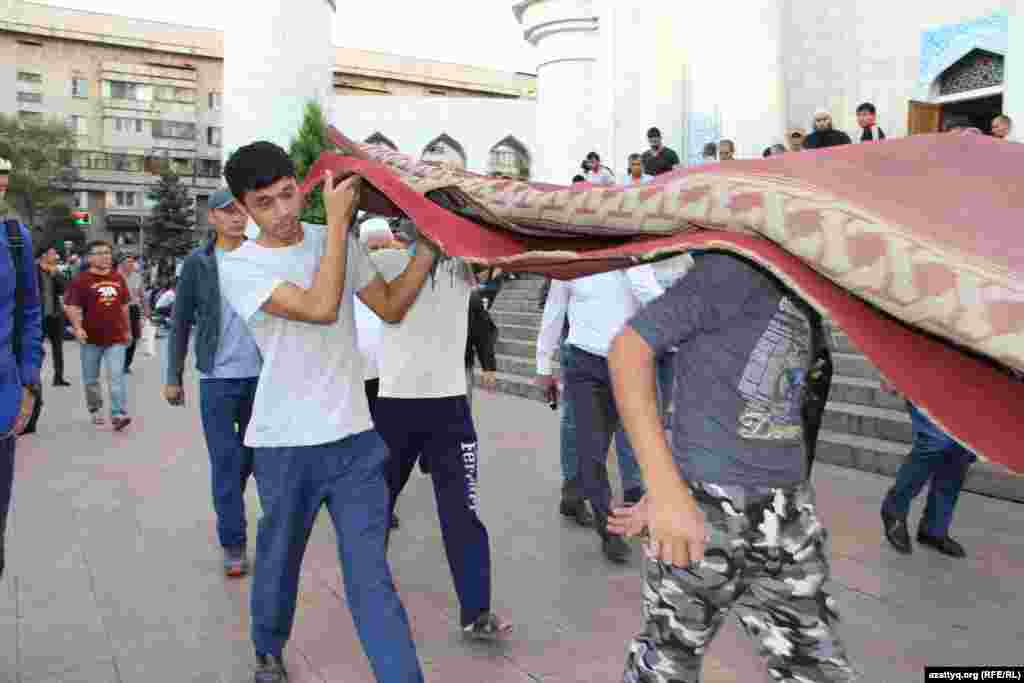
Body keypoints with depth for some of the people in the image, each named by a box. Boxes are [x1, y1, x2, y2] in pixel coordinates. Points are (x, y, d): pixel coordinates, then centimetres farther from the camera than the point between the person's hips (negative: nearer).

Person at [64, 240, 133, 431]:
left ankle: (118, 415, -10)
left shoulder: (118, 278, 8)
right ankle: (95, 411, 30)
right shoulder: (81, 279, -6)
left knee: (116, 376, -8)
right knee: (91, 378, 12)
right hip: (91, 338, -2)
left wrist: (128, 329, 19)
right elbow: (71, 306, -10)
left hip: (116, 337, 2)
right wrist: (78, 327, -24)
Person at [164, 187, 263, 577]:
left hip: (261, 374, 2)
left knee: (253, 455, 14)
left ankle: (229, 508, 41)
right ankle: (233, 544, 11)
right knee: (225, 462, 1)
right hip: (217, 378, -2)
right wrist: (173, 377, 4)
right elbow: (180, 323, 4)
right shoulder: (198, 263, -1)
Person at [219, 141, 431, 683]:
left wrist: (429, 243, 1)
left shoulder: (335, 242, 6)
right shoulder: (239, 266, -9)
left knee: (370, 574, -1)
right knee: (279, 560, 19)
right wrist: (338, 218, -18)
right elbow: (321, 309, -24)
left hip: (353, 437, 2)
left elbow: (391, 308, 9)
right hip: (284, 444, -2)